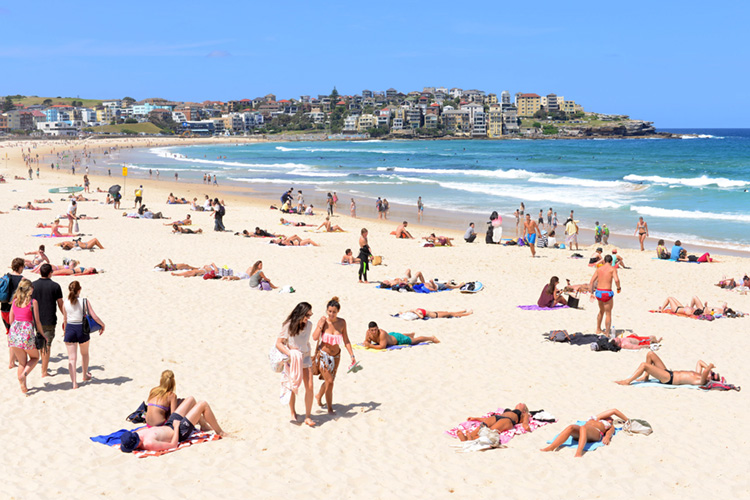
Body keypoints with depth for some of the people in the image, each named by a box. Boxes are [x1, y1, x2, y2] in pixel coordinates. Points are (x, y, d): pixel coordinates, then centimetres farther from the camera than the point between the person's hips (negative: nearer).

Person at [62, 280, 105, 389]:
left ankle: (74, 382, -4)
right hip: (82, 329, 0)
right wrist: (102, 325, 5)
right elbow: (94, 316, -10)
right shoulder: (85, 301, -9)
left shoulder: (65, 302, -3)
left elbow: (65, 318, 4)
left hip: (70, 329, 0)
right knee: (84, 354, 24)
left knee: (72, 358, 4)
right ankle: (85, 375, 41)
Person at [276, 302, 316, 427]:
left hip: (305, 358, 3)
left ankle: (308, 416, 3)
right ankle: (293, 413, 27)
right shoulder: (288, 326, -14)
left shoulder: (309, 325, 0)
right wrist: (290, 354, -25)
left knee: (309, 387, -5)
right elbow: (278, 343, -13)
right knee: (293, 388, 4)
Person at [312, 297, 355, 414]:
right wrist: (321, 325, -24)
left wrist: (352, 355, -2)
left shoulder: (342, 322, -7)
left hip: (336, 356, 4)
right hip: (323, 355, -4)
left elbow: (346, 341, 0)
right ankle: (330, 408, 6)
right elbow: (315, 338, -20)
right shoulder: (323, 320, -14)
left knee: (329, 381, 17)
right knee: (329, 381, -8)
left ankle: (319, 396, 47)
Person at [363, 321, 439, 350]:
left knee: (415, 340, 16)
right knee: (402, 335, 42)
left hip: (398, 339, -7)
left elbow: (382, 346, -49)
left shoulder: (382, 333, -44)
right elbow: (366, 342, -9)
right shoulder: (368, 333, -26)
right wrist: (367, 343, -33)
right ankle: (413, 334, 74)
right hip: (390, 335, 7)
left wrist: (371, 346, -50)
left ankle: (431, 338, 39)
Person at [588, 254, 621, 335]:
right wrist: (619, 288, -2)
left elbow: (591, 281, 6)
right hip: (607, 293, -5)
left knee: (601, 311, 26)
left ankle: (598, 329, 37)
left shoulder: (599, 268, 10)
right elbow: (616, 280, -20)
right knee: (608, 314, 6)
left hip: (598, 292, 5)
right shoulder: (612, 268, -4)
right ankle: (607, 333, 5)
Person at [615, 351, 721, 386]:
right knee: (650, 354, 9)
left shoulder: (701, 381, -17)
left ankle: (627, 381, -5)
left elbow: (705, 371, -38)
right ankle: (645, 377, 15)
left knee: (644, 365, -19)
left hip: (669, 379, -10)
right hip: (669, 373, 10)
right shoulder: (698, 374, 10)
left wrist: (711, 366, -20)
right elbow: (699, 362, 27)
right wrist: (709, 366, 14)